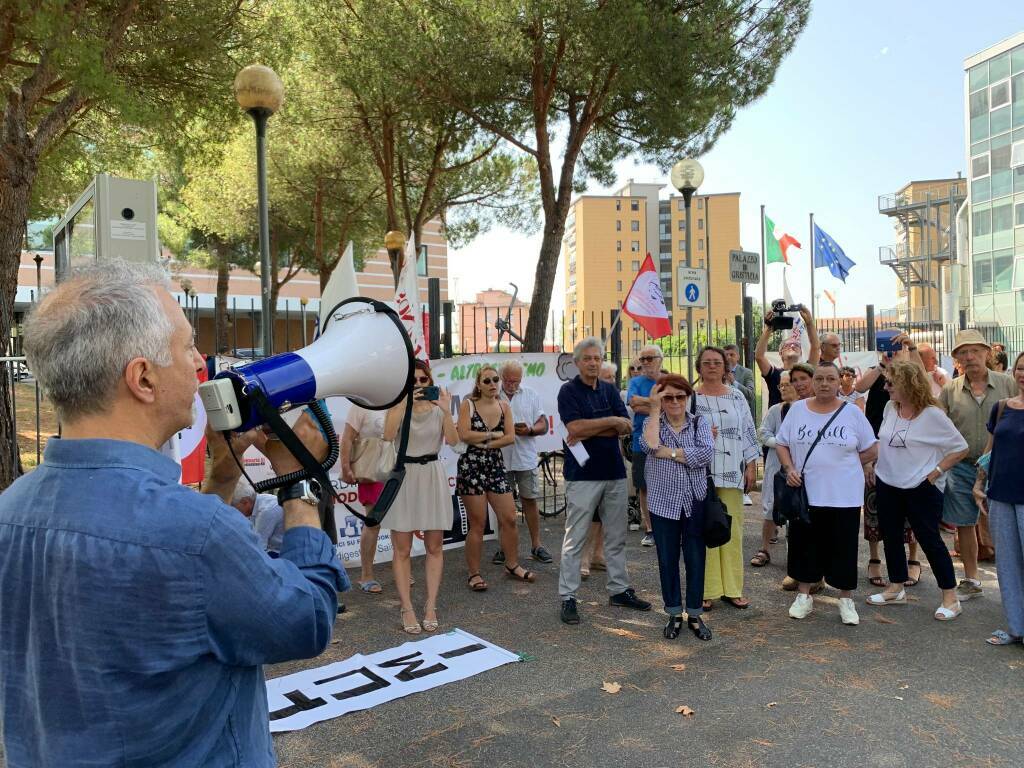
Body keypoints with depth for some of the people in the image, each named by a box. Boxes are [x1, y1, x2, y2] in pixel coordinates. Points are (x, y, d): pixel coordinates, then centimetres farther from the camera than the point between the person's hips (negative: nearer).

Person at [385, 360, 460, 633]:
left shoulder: (438, 408, 5)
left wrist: (446, 410, -21)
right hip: (404, 476, -2)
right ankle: (406, 609, 7)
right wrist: (405, 403, -22)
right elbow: (388, 435, -18)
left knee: (434, 547, 5)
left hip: (433, 476, 2)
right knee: (402, 549, 0)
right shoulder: (398, 407, 1)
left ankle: (430, 606, 14)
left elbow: (452, 440, -10)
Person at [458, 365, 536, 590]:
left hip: (496, 466, 4)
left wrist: (484, 443, -15)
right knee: (478, 524, 0)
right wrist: (494, 434, -9)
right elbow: (464, 435, -18)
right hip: (472, 467, -4)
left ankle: (512, 565, 24)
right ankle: (474, 574, 13)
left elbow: (510, 437, -5)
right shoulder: (468, 405, -5)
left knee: (509, 519, 5)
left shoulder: (504, 406, 6)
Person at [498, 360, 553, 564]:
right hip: (500, 458, -1)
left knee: (530, 501, 6)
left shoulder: (531, 395, 8)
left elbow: (543, 425, 6)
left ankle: (536, 545, 16)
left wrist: (529, 430, -14)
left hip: (525, 458, 1)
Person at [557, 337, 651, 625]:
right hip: (582, 475, -5)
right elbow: (576, 427, -18)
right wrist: (611, 421, -10)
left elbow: (625, 427, 0)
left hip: (614, 472, 6)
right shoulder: (568, 391, -4)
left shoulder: (610, 390, 11)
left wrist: (589, 431, -11)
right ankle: (567, 597, 6)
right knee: (574, 539, -1)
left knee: (616, 536, 14)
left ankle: (619, 589, 26)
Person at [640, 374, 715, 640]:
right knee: (667, 559, 9)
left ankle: (695, 615, 22)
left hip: (695, 502, 0)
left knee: (695, 558, 7)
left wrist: (668, 452, -15)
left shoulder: (699, 423, 2)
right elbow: (649, 445, -21)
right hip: (664, 502, 0)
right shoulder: (653, 422, 2)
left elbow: (706, 454, -16)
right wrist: (654, 409, -16)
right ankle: (674, 614, 24)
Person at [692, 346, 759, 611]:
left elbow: (748, 433, 11)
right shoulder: (690, 397, 3)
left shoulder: (736, 397, 11)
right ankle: (706, 590, 9)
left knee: (732, 530, 5)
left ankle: (731, 588, 16)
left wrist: (751, 466, 5)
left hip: (732, 473, 3)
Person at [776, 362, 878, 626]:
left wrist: (842, 464, 0)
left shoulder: (852, 413, -1)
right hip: (804, 492, 2)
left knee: (843, 547, 6)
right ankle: (804, 596, 24)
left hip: (844, 495, -1)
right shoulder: (797, 409, 3)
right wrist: (790, 468, -7)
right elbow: (781, 443, 8)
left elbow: (871, 450, 4)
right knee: (804, 544, 9)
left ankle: (846, 599, 21)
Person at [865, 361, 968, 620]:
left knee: (929, 539, 0)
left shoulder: (932, 415, -16)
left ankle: (950, 598, 13)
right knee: (891, 536, 14)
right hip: (888, 485, 7)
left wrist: (935, 472, -14)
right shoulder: (890, 407, 2)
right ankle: (896, 589, 28)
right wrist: (872, 466, 11)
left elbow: (960, 448, -10)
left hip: (921, 489, -6)